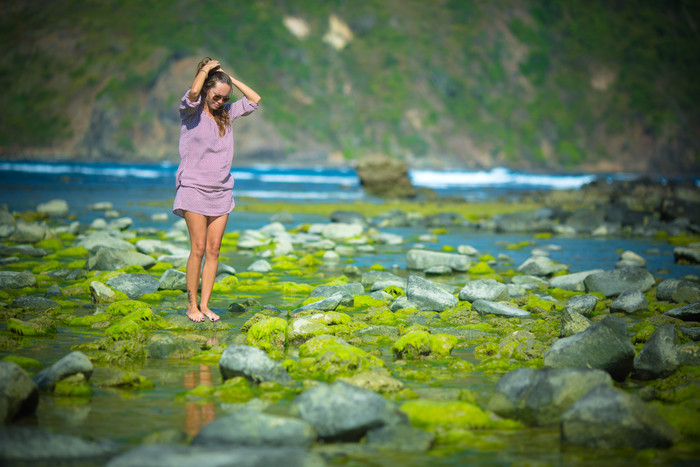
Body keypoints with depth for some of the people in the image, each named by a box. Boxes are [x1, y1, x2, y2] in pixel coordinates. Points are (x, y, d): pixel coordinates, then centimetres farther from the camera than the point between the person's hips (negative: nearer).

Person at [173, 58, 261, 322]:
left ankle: (205, 304, 7)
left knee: (214, 250, 2)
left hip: (221, 191, 5)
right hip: (194, 188, -5)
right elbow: (193, 94, -24)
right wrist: (206, 69, -8)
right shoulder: (191, 111, -3)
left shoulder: (227, 113, 13)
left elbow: (254, 99, 17)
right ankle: (192, 305, 1)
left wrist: (230, 78, 10)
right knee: (198, 249, -8)